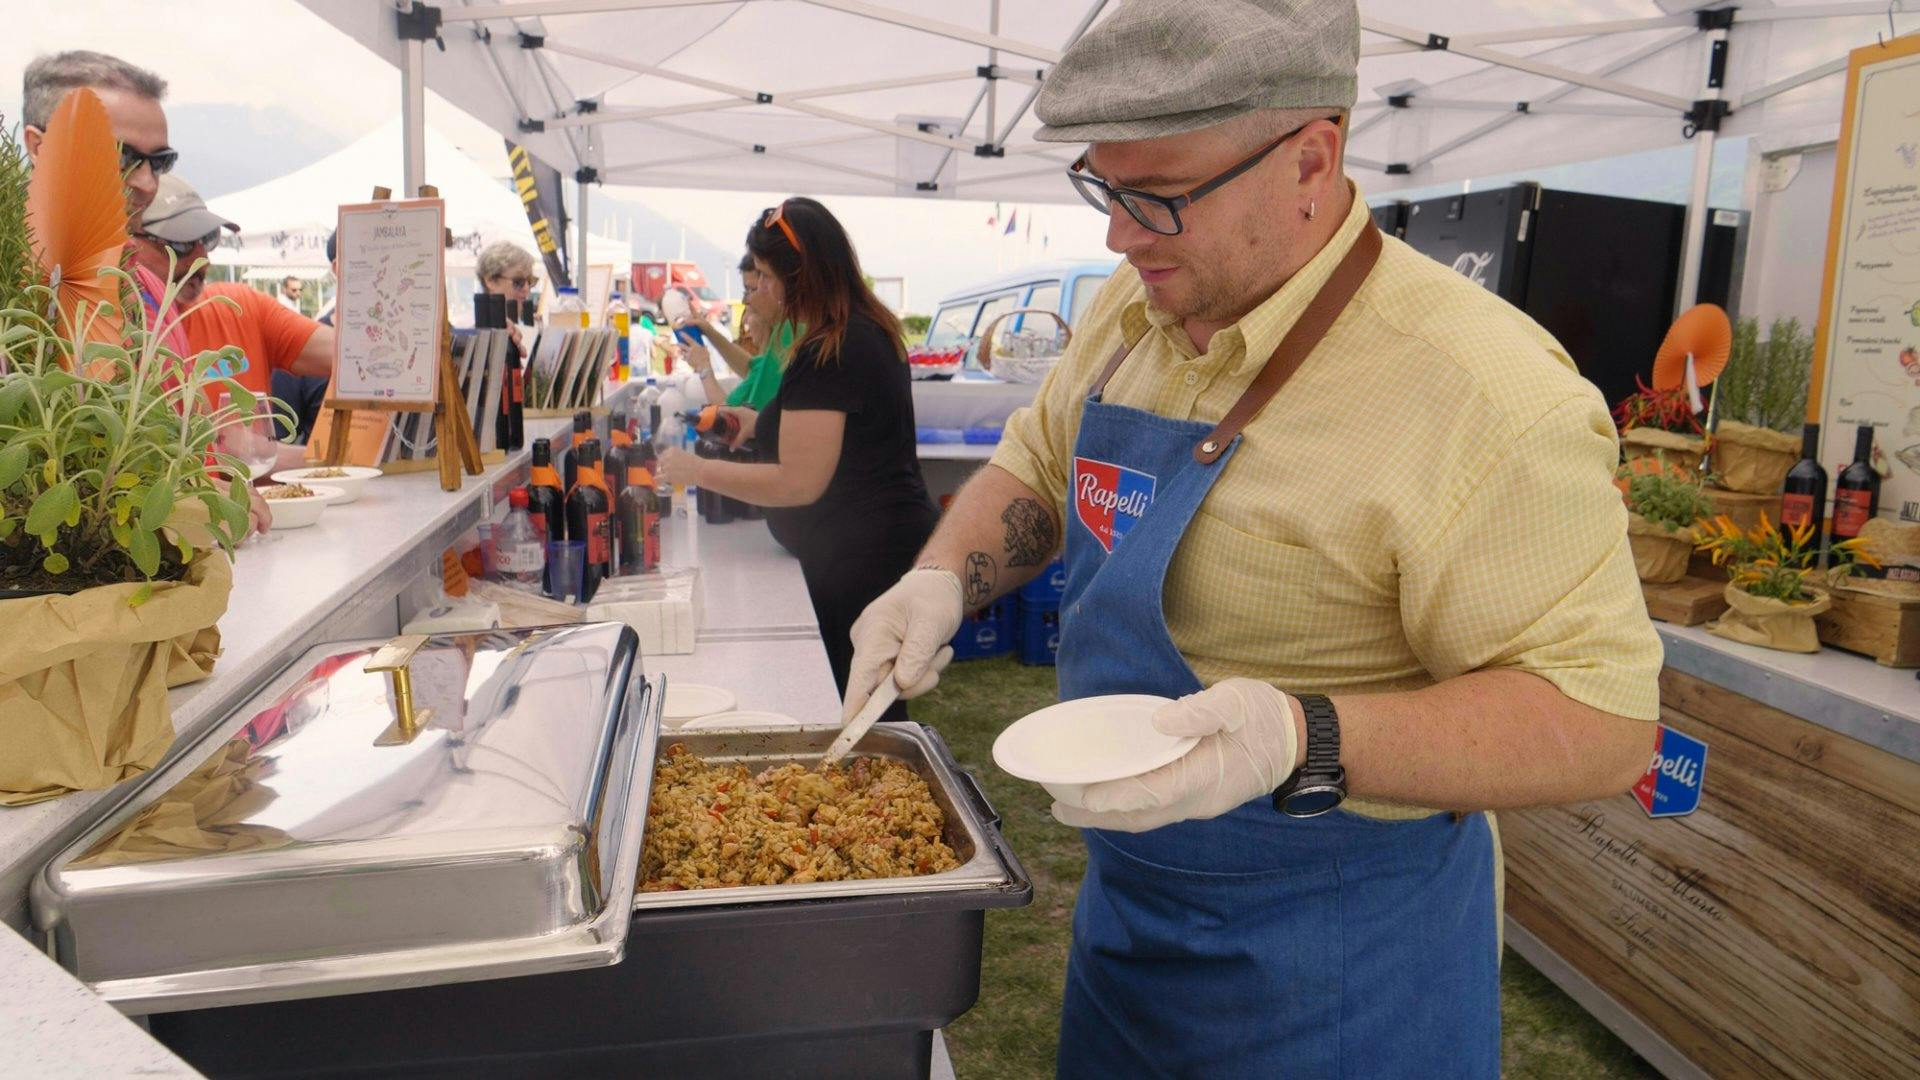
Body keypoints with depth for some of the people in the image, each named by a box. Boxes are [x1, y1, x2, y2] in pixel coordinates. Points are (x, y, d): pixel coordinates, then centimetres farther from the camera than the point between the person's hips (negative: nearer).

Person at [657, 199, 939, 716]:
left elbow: (799, 483, -22)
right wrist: (760, 424, 16)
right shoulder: (872, 330, 11)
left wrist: (695, 470, -11)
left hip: (856, 563, -11)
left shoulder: (826, 355, -20)